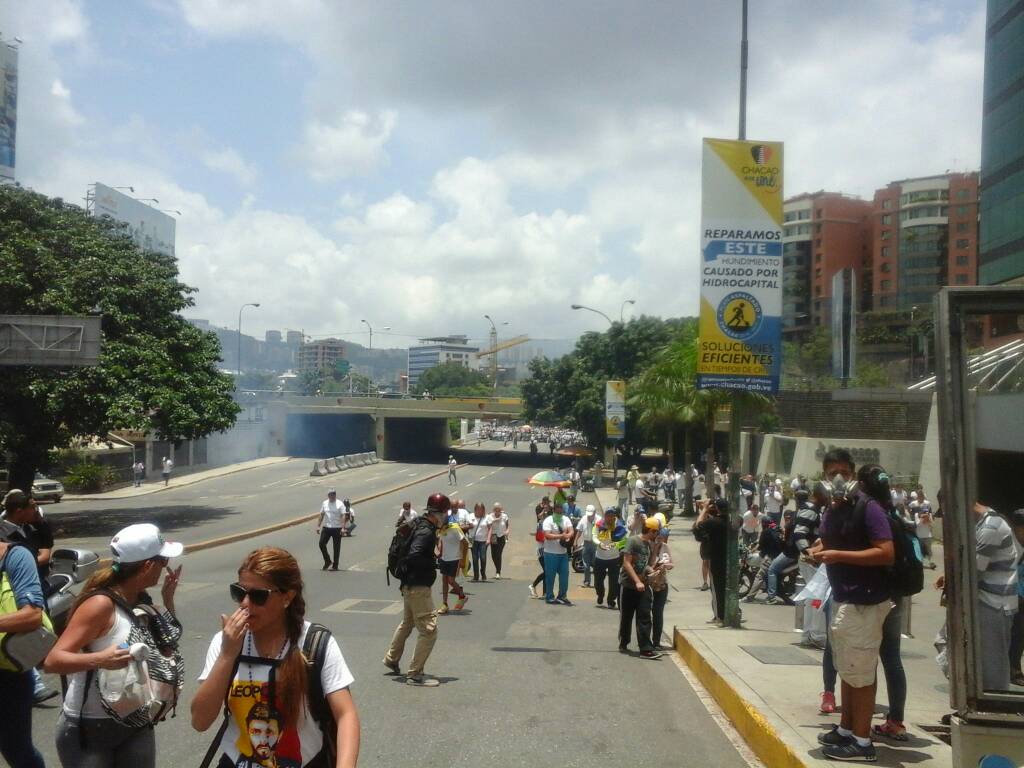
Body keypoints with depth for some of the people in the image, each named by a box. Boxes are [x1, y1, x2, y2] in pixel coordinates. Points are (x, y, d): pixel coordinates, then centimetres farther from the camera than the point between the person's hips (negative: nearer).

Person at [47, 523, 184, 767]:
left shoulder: (142, 600, 1)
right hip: (88, 730, -6)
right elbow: (53, 661, -24)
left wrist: (168, 599, 2)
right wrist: (98, 659, -41)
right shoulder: (101, 604, -20)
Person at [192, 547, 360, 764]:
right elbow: (200, 721, -8)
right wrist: (227, 655, -16)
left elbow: (346, 715, -13)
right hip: (238, 761, 2)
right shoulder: (224, 642, -2)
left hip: (306, 761, -2)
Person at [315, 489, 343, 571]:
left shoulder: (339, 504, -6)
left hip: (337, 528, -4)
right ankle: (327, 562, 13)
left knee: (336, 547, 2)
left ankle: (335, 566, 13)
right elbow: (321, 515, 14)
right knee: (321, 544, -5)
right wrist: (318, 526, 7)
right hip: (326, 527, 4)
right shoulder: (324, 503, 7)